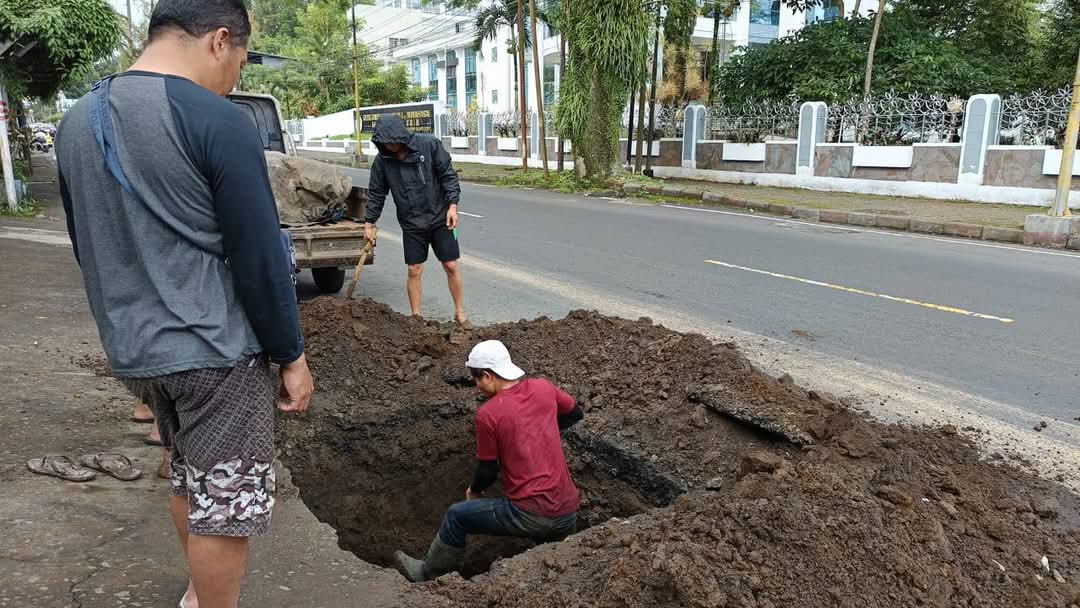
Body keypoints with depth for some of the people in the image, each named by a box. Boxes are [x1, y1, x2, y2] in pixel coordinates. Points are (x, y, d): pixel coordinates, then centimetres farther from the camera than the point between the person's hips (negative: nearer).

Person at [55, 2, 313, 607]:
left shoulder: (77, 121, 8)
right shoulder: (221, 123, -16)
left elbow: (91, 250, 16)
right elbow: (260, 260, -16)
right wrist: (292, 356, -7)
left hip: (133, 353, 8)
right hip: (216, 352, -8)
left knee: (188, 478, 25)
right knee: (225, 503, 6)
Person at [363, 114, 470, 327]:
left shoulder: (429, 145, -12)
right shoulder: (382, 160, -5)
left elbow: (447, 174, -6)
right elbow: (376, 193, 5)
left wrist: (453, 204, -13)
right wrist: (369, 223, 7)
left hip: (439, 218, -2)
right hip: (411, 224, 2)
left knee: (451, 266, 2)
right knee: (414, 271, 4)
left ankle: (460, 313, 16)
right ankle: (416, 317, 16)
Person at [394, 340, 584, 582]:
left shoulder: (488, 414, -12)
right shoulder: (544, 388, 1)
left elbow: (487, 471, -1)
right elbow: (576, 413, 20)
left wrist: (474, 491, 20)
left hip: (530, 514, -5)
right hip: (568, 513, 5)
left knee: (456, 517, 16)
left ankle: (428, 574, 33)